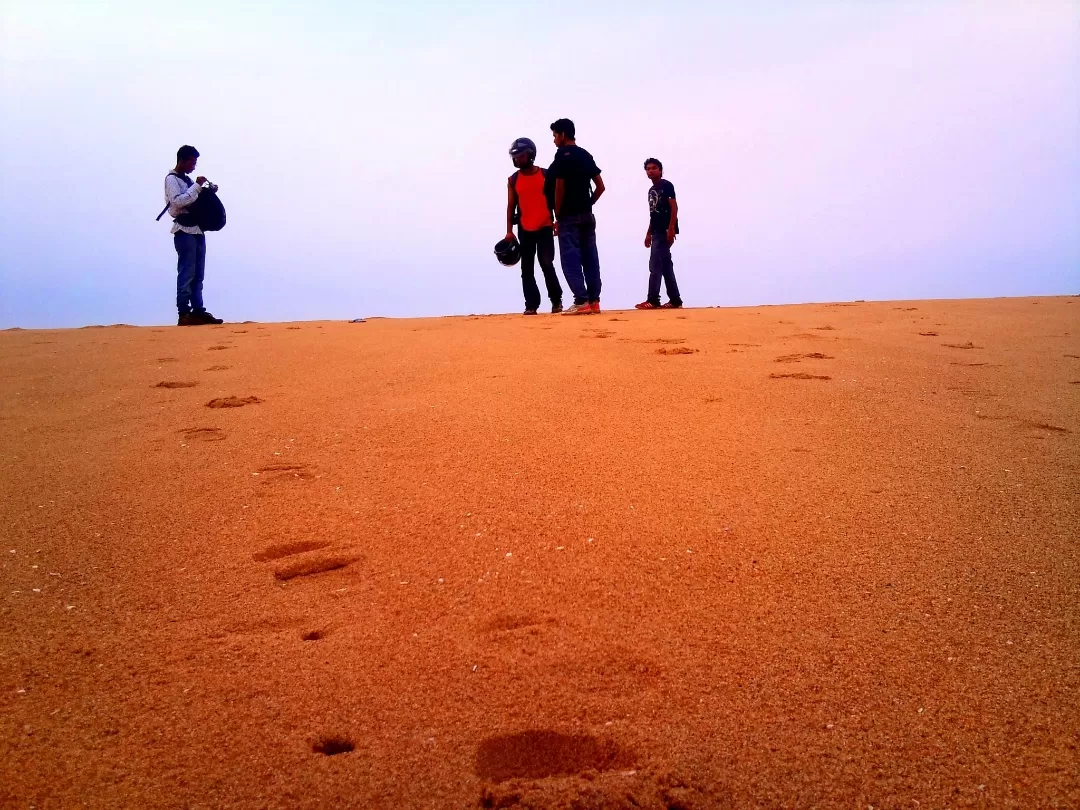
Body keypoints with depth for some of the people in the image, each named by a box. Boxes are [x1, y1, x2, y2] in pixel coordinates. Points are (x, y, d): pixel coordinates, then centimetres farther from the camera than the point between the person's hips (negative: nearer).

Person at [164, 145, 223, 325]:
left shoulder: (187, 179, 21)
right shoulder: (171, 179, -4)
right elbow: (178, 201, -17)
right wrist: (197, 187, -16)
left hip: (197, 229, 9)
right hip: (184, 231, -9)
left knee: (198, 274, 6)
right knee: (186, 273, -11)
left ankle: (198, 311, 7)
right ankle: (184, 313, -11)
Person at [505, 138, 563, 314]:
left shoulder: (546, 175, 1)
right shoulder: (513, 180, 6)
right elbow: (511, 206, 6)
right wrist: (509, 231, 0)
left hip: (545, 227, -2)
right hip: (525, 230, 3)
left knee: (546, 263, -9)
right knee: (527, 268, 1)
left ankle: (556, 300, 7)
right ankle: (531, 305, 5)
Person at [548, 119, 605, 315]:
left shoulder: (562, 154, -7)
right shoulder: (586, 155, 15)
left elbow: (560, 187, -12)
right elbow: (600, 186, 13)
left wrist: (558, 217, -6)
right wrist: (588, 204, 17)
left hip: (569, 216, -7)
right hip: (587, 215, 7)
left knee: (571, 259, -7)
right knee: (590, 258, 6)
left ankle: (581, 302, -14)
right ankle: (594, 301, 6)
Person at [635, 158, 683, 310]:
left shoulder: (667, 185, -4)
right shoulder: (651, 190, 20)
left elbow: (674, 207, -12)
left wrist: (671, 228, -20)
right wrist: (648, 233, 19)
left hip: (665, 231, -9)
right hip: (657, 231, 9)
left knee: (655, 264, -14)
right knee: (666, 266, 7)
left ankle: (653, 300, -15)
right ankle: (675, 300, 8)